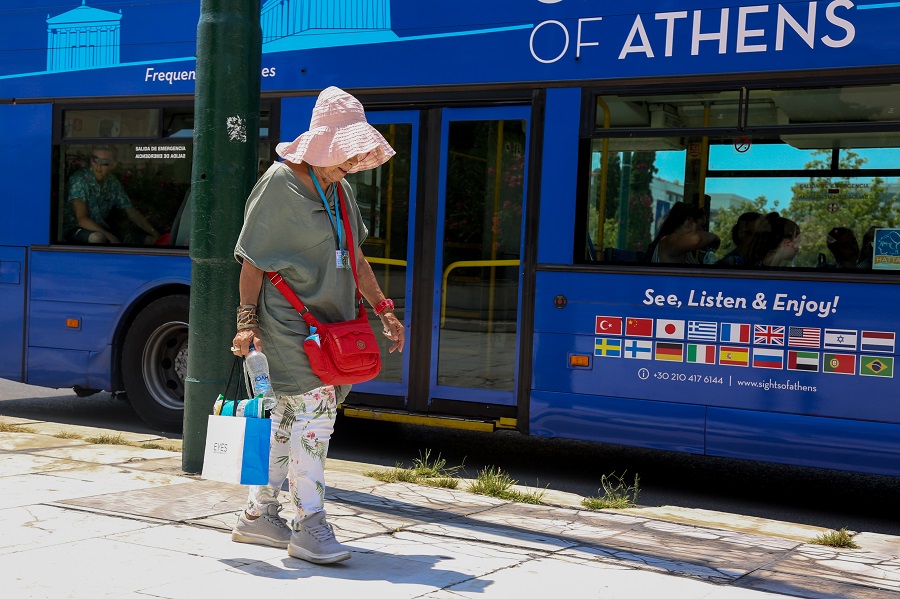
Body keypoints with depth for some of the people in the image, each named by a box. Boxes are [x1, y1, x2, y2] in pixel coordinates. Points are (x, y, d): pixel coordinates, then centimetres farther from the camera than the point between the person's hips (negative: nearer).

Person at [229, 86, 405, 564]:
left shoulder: (339, 189, 15)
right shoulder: (279, 184, -9)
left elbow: (355, 257, 22)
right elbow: (252, 259, -10)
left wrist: (382, 308, 18)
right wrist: (248, 320, -14)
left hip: (328, 319, 8)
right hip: (288, 321, -8)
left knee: (289, 418, 10)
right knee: (313, 408, -13)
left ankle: (257, 514, 20)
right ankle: (310, 525, -6)